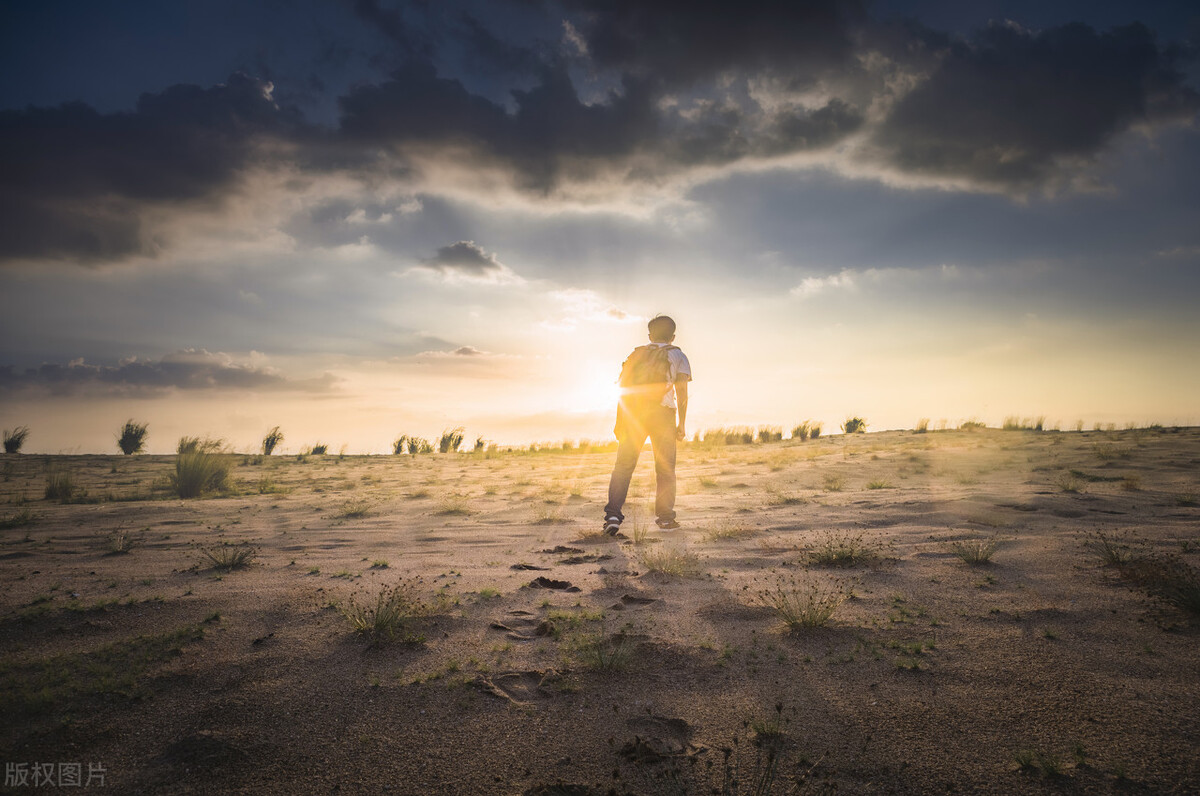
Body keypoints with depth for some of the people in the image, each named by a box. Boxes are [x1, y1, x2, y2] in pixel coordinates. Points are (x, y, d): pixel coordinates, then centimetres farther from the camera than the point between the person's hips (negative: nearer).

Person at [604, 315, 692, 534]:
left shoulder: (636, 354, 20)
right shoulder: (678, 356, 14)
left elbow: (624, 389, 12)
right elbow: (682, 392, 1)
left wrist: (620, 421, 13)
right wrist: (682, 423, 2)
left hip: (633, 412, 2)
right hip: (662, 412, -2)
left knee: (623, 465, 4)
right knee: (665, 467, 10)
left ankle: (613, 514, -9)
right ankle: (665, 517, 11)